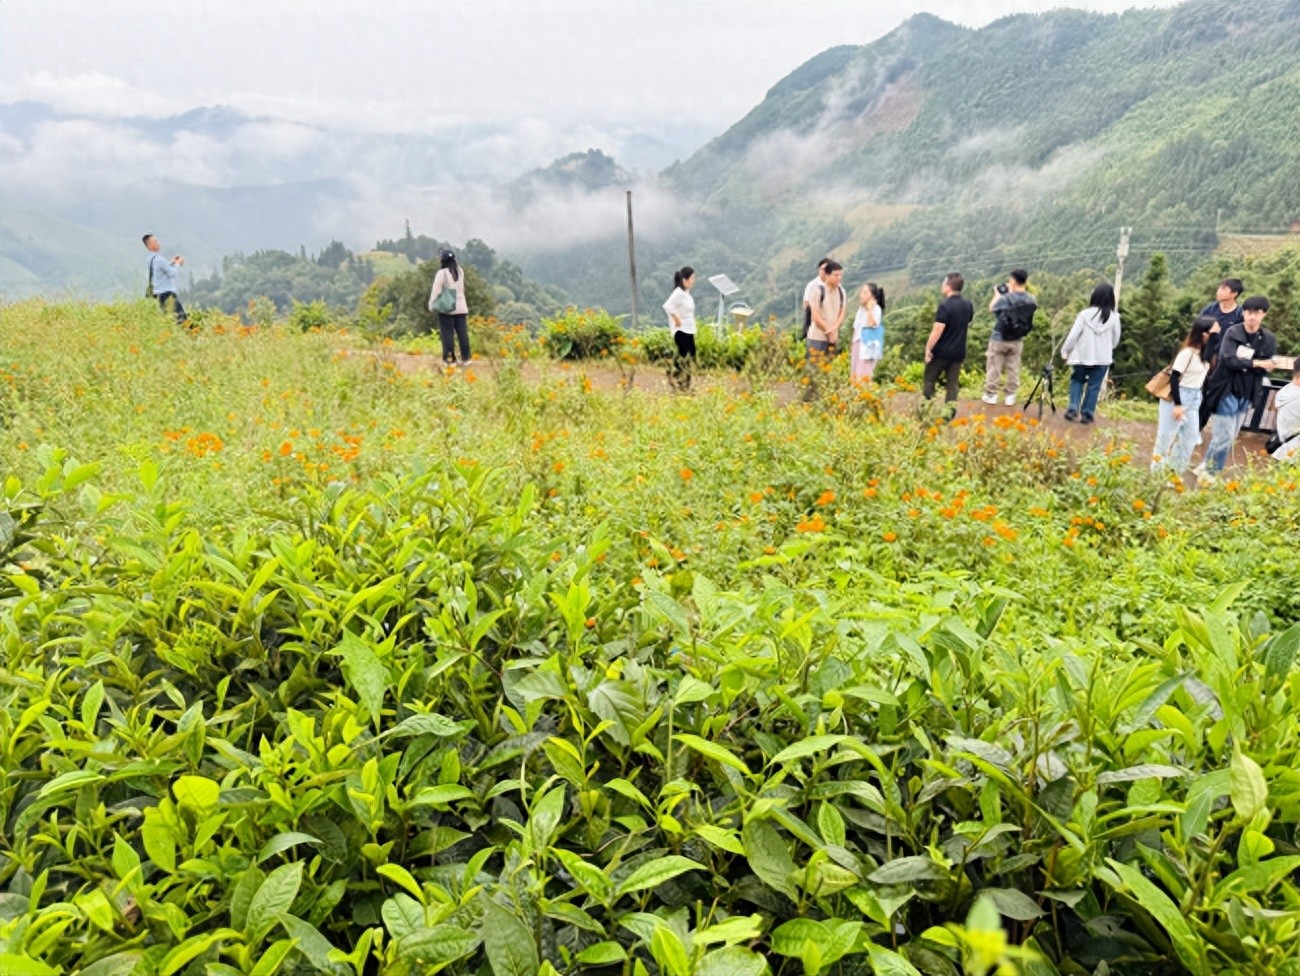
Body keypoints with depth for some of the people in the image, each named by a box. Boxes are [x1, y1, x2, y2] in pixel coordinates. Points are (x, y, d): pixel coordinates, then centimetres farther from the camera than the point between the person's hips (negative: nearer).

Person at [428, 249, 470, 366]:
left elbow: (436, 290, -10)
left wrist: (431, 305, -3)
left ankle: (450, 359, -1)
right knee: (462, 333, 6)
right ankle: (465, 358, 8)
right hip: (461, 308, 5)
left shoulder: (442, 273, -10)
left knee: (447, 334, 0)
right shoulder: (460, 271, 6)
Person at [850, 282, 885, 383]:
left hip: (868, 345, -8)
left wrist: (870, 309, -24)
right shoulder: (861, 308, 12)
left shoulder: (876, 309, -10)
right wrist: (852, 344, 18)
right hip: (858, 343, 8)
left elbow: (872, 324, -26)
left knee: (864, 373, -11)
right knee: (855, 372, 8)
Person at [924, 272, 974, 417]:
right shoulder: (968, 304, 4)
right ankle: (949, 413, 7)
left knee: (929, 379, 11)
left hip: (942, 351, -6)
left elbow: (937, 330, -22)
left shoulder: (945, 305, -20)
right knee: (953, 383, 8)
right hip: (959, 351, 6)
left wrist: (928, 348, -15)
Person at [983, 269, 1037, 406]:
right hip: (1017, 340, 4)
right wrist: (1010, 293, 9)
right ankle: (1010, 396, 17)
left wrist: (999, 293, 8)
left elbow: (991, 308, -4)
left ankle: (991, 394, 14)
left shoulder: (1006, 298, -21)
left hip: (999, 338, -4)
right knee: (1013, 369, 13)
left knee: (994, 367, 8)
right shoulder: (1032, 300, -6)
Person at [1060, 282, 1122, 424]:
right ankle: (1087, 414, 14)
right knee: (1094, 386, 10)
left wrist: (1065, 351, 2)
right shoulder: (1114, 317, -6)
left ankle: (1073, 409, 2)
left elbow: (1073, 335, -10)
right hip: (1102, 357, 1)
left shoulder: (1085, 314, -12)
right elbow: (1116, 339, 6)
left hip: (1082, 355, -1)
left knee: (1077, 381, 16)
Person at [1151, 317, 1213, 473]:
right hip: (1178, 396, -8)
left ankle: (1175, 471, 23)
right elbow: (1174, 378, -18)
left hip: (1194, 397, 8)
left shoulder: (1204, 353, 4)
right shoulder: (1187, 353, -18)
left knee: (1191, 436, 12)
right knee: (1167, 435, 2)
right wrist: (1177, 404, -18)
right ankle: (1157, 472, 13)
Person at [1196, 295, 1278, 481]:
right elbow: (1228, 360, -20)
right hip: (1227, 391, -5)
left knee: (1229, 436, 12)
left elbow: (1264, 369, -4)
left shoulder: (1269, 340, 2)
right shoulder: (1233, 333, -9)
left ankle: (1207, 467, 26)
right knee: (1223, 436, -3)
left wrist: (1243, 360, -15)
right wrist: (1255, 363, -16)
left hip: (1247, 395, 5)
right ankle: (1210, 471, 13)